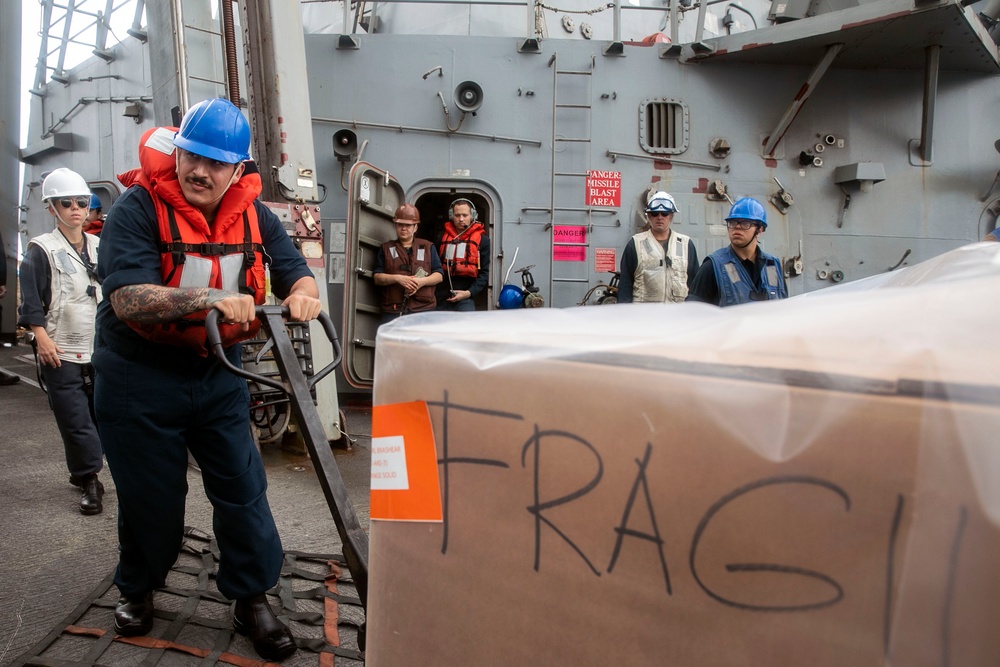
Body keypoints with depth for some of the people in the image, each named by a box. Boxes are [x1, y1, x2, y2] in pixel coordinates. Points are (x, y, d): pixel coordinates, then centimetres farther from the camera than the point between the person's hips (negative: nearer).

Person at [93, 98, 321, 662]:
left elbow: (294, 271, -1)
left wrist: (303, 293, -25)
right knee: (151, 496, 12)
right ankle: (137, 588, 41)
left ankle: (252, 599, 23)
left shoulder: (252, 213, -2)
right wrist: (208, 299, -42)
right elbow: (128, 299, -28)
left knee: (243, 488, 4)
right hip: (140, 377, -3)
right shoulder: (138, 208, -17)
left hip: (219, 373, 4)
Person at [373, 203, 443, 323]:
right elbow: (377, 277, 7)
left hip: (423, 309, 0)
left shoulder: (428, 247, 16)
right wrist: (397, 278, -11)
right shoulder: (386, 248, 16)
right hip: (393, 310, 0)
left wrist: (422, 281, -10)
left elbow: (439, 275, 9)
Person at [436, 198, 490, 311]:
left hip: (465, 299, -3)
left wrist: (469, 292, -9)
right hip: (442, 298, 3)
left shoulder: (482, 239, 5)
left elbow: (485, 272, 2)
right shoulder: (443, 237, 14)